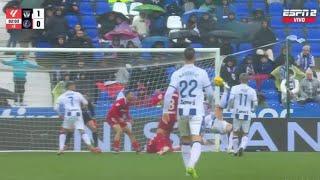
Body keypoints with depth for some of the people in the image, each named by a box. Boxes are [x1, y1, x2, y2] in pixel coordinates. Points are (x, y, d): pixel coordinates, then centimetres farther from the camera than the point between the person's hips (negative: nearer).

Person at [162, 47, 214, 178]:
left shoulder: (177, 74, 2)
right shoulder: (201, 73, -1)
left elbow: (168, 93, -6)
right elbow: (210, 93, 5)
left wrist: (165, 111, 2)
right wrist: (210, 103, 26)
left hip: (182, 111, 3)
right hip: (196, 111, -3)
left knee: (185, 140, 17)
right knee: (196, 140, -10)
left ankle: (188, 168, 22)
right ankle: (191, 166, -31)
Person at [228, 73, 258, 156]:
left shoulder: (235, 88, -2)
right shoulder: (252, 91, 0)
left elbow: (231, 100, -9)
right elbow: (255, 104, 0)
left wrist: (231, 107, 11)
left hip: (237, 113, 0)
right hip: (247, 114, 0)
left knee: (235, 133, 14)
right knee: (245, 134, 10)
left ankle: (235, 151, 16)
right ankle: (242, 147, -15)